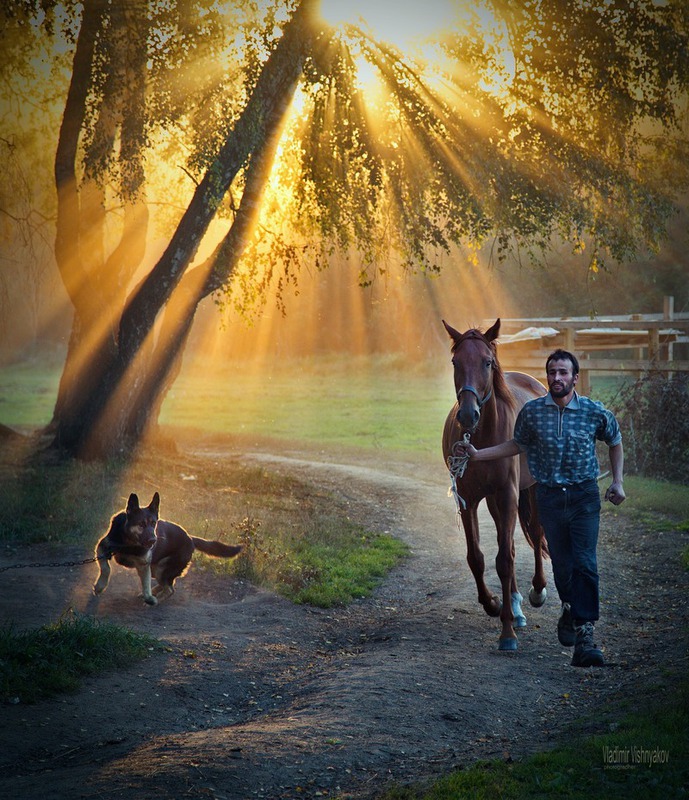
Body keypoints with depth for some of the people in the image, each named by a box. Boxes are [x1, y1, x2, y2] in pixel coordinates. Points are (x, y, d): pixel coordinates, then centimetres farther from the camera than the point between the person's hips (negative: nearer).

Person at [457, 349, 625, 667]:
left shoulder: (595, 412, -4)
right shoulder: (531, 412, -1)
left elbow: (615, 443, 14)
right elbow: (518, 445, 16)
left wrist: (618, 481, 4)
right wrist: (478, 454, 11)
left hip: (585, 497, -2)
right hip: (550, 498, 2)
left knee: (585, 565, -12)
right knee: (561, 564, 10)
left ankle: (584, 635, -14)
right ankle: (570, 609, 40)